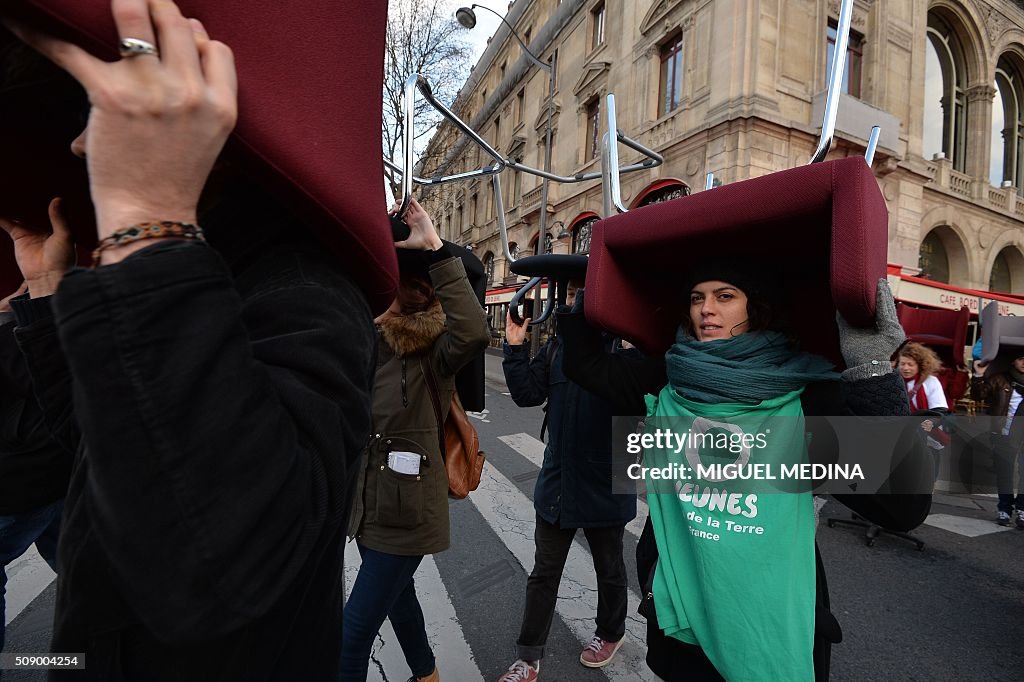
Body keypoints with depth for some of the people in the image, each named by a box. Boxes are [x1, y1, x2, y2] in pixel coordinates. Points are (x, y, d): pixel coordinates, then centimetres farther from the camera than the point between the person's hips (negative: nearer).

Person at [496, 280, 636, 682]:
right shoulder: (557, 347, -1)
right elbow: (528, 394, 2)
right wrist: (516, 349, -8)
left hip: (604, 485, -4)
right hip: (557, 482, 4)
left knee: (609, 569, 23)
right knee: (543, 574, 17)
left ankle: (611, 633, 51)